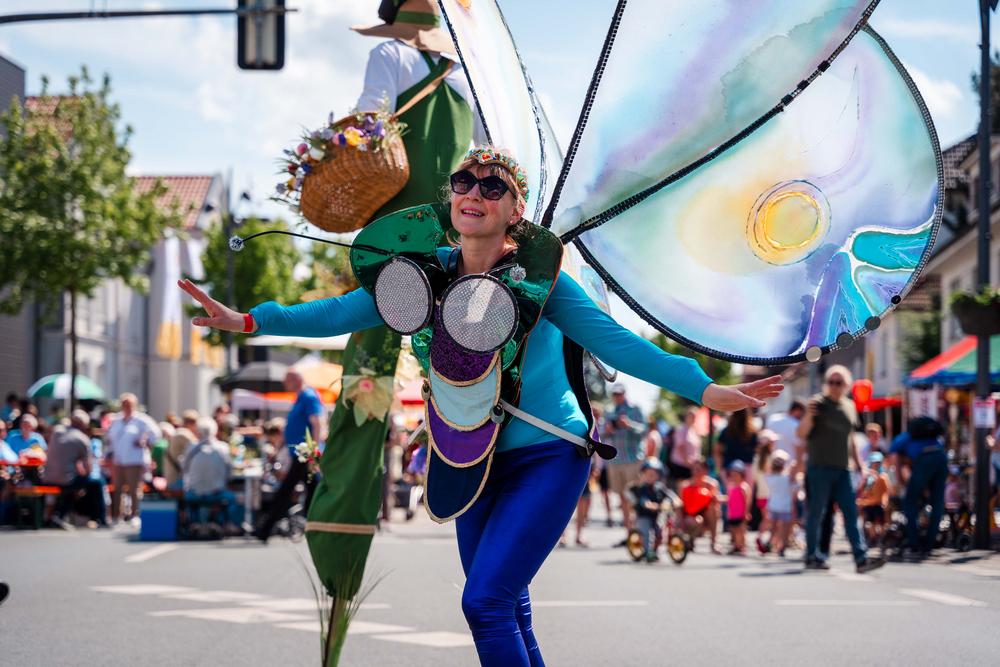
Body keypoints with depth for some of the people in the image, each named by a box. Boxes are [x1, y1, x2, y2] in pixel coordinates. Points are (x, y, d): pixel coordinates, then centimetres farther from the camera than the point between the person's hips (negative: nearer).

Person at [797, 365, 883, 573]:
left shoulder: (849, 406, 14)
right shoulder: (818, 403, -5)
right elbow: (801, 434, -11)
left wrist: (859, 463, 21)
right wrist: (808, 416, -30)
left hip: (842, 469, 6)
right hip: (819, 468, -6)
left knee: (851, 513, -1)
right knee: (816, 513, 0)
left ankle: (861, 558, -6)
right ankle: (812, 556, 9)